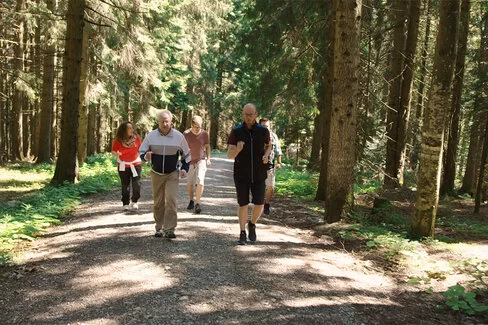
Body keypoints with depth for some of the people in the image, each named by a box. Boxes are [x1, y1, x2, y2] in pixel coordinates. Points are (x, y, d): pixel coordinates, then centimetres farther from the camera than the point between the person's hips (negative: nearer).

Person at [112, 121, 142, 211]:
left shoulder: (136, 138, -6)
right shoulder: (118, 140, -11)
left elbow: (140, 149, 8)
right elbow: (113, 152, -3)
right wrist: (117, 154, -25)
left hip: (136, 164, 1)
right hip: (123, 165, -1)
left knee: (137, 184, -3)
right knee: (125, 185, 5)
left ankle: (134, 201, 20)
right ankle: (126, 204, 18)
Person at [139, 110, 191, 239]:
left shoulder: (179, 136, -3)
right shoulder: (151, 136, -3)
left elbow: (186, 154, 10)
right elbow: (141, 151, 5)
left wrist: (184, 168, 0)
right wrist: (146, 156, -18)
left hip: (172, 174, -2)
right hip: (156, 174, 2)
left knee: (171, 200, -13)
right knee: (158, 202, 8)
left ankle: (170, 229, -7)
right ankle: (159, 228, 21)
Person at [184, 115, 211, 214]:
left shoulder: (204, 134, -5)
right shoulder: (186, 134, -7)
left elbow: (207, 146, 9)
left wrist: (208, 158, 2)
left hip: (201, 161, -1)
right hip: (190, 162, 1)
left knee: (200, 182, -15)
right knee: (190, 184, 9)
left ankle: (197, 204, -9)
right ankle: (191, 201, 30)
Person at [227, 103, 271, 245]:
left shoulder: (263, 131, -3)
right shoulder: (236, 132, -8)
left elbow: (269, 146, 16)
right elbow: (229, 155, -7)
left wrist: (266, 155, -7)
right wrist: (238, 149, -29)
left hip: (258, 175, 1)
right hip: (241, 175, -1)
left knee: (259, 205, -1)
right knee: (243, 205, 3)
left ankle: (252, 224, 28)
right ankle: (242, 233, 19)